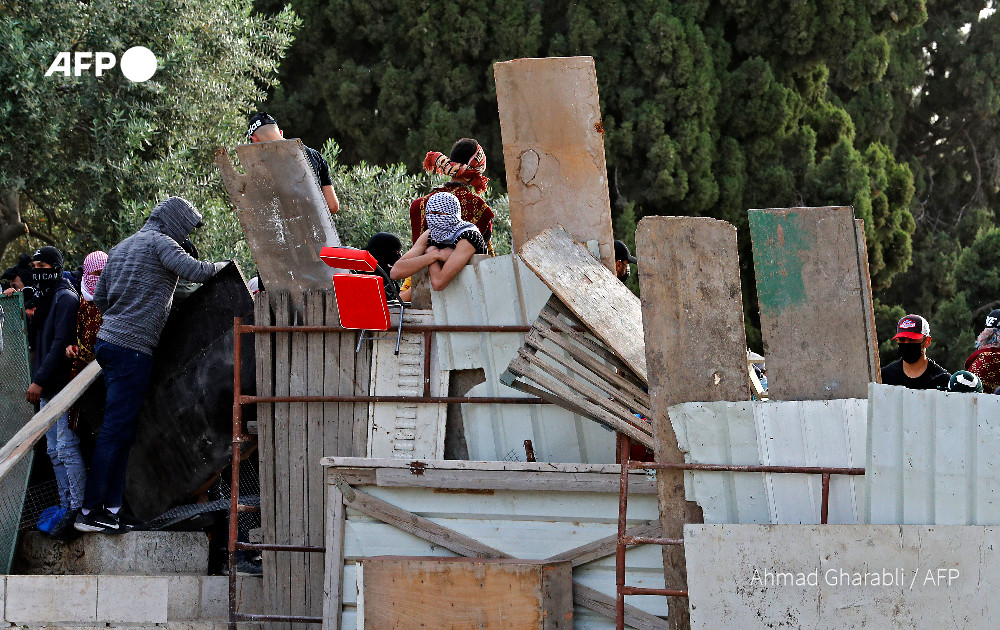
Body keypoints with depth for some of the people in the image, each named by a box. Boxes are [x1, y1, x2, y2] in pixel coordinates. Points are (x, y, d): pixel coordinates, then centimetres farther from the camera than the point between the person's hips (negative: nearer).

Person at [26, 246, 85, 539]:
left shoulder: (66, 298, -11)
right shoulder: (45, 299, 18)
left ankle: (78, 511, -13)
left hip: (63, 385, -10)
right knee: (55, 453, 9)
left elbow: (61, 344, -19)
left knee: (67, 449, -12)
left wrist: (40, 380, -21)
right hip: (47, 388, 10)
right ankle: (67, 510, 12)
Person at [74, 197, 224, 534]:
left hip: (108, 339, 9)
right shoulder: (160, 242, -4)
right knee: (116, 429, -10)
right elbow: (195, 271, -17)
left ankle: (110, 508, 4)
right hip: (133, 347, -9)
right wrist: (225, 265, 1)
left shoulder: (120, 248, 21)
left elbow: (100, 299, 23)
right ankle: (89, 511, -13)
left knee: (120, 430, 9)